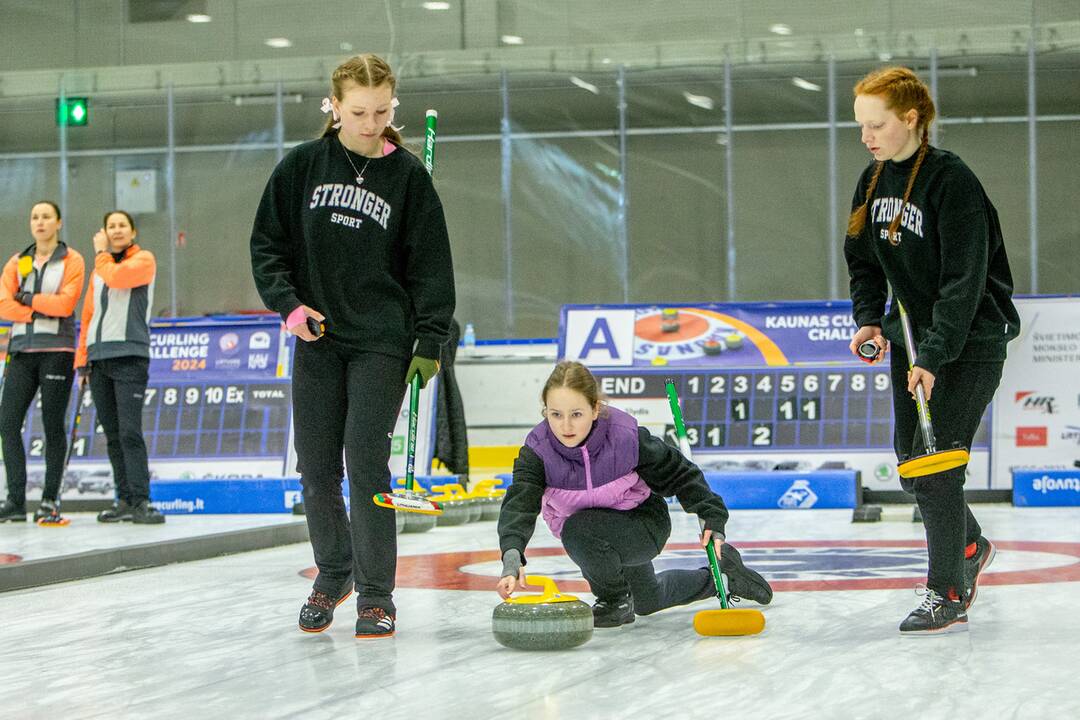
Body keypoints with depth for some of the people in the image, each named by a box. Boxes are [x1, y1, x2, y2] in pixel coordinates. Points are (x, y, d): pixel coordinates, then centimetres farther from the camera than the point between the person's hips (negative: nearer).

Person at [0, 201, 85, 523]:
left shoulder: (71, 260, 2)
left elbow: (66, 303, -11)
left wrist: (28, 298, -5)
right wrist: (41, 311, -10)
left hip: (56, 351, -4)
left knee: (53, 425, -3)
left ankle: (50, 500, 4)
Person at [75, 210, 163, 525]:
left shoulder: (144, 260, 2)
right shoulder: (99, 269, 20)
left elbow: (116, 277, -17)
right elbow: (88, 316, 20)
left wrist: (101, 253, 1)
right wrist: (82, 360, 13)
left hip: (130, 357, -6)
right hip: (99, 358, 6)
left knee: (130, 432, -14)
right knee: (112, 435, 5)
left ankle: (140, 502, -16)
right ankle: (125, 499, 8)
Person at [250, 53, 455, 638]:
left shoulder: (407, 174, -2)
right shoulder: (302, 165, 1)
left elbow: (430, 263, 0)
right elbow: (267, 243, 8)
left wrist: (430, 343, -6)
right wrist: (289, 303, -6)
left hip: (381, 342, -2)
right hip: (317, 337, 2)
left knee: (366, 463, -9)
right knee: (316, 468, 6)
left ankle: (376, 594, 0)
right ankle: (333, 573, 26)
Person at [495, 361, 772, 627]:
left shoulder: (625, 436, -31)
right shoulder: (538, 449, -27)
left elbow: (678, 473, -16)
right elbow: (520, 504, -40)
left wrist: (713, 519, -17)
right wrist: (512, 558, -57)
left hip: (644, 523, -5)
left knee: (579, 531, -35)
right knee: (648, 601, 26)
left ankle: (615, 601, -8)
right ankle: (716, 577, 50)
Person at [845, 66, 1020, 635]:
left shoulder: (952, 181, -21)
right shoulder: (875, 180, 2)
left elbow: (963, 279, -24)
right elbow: (863, 260, 13)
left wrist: (933, 356, -29)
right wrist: (869, 319, -4)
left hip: (971, 340, -8)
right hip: (912, 334, 8)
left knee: (935, 464, -12)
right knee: (910, 462, 12)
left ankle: (948, 596, -2)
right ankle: (968, 546, 38)